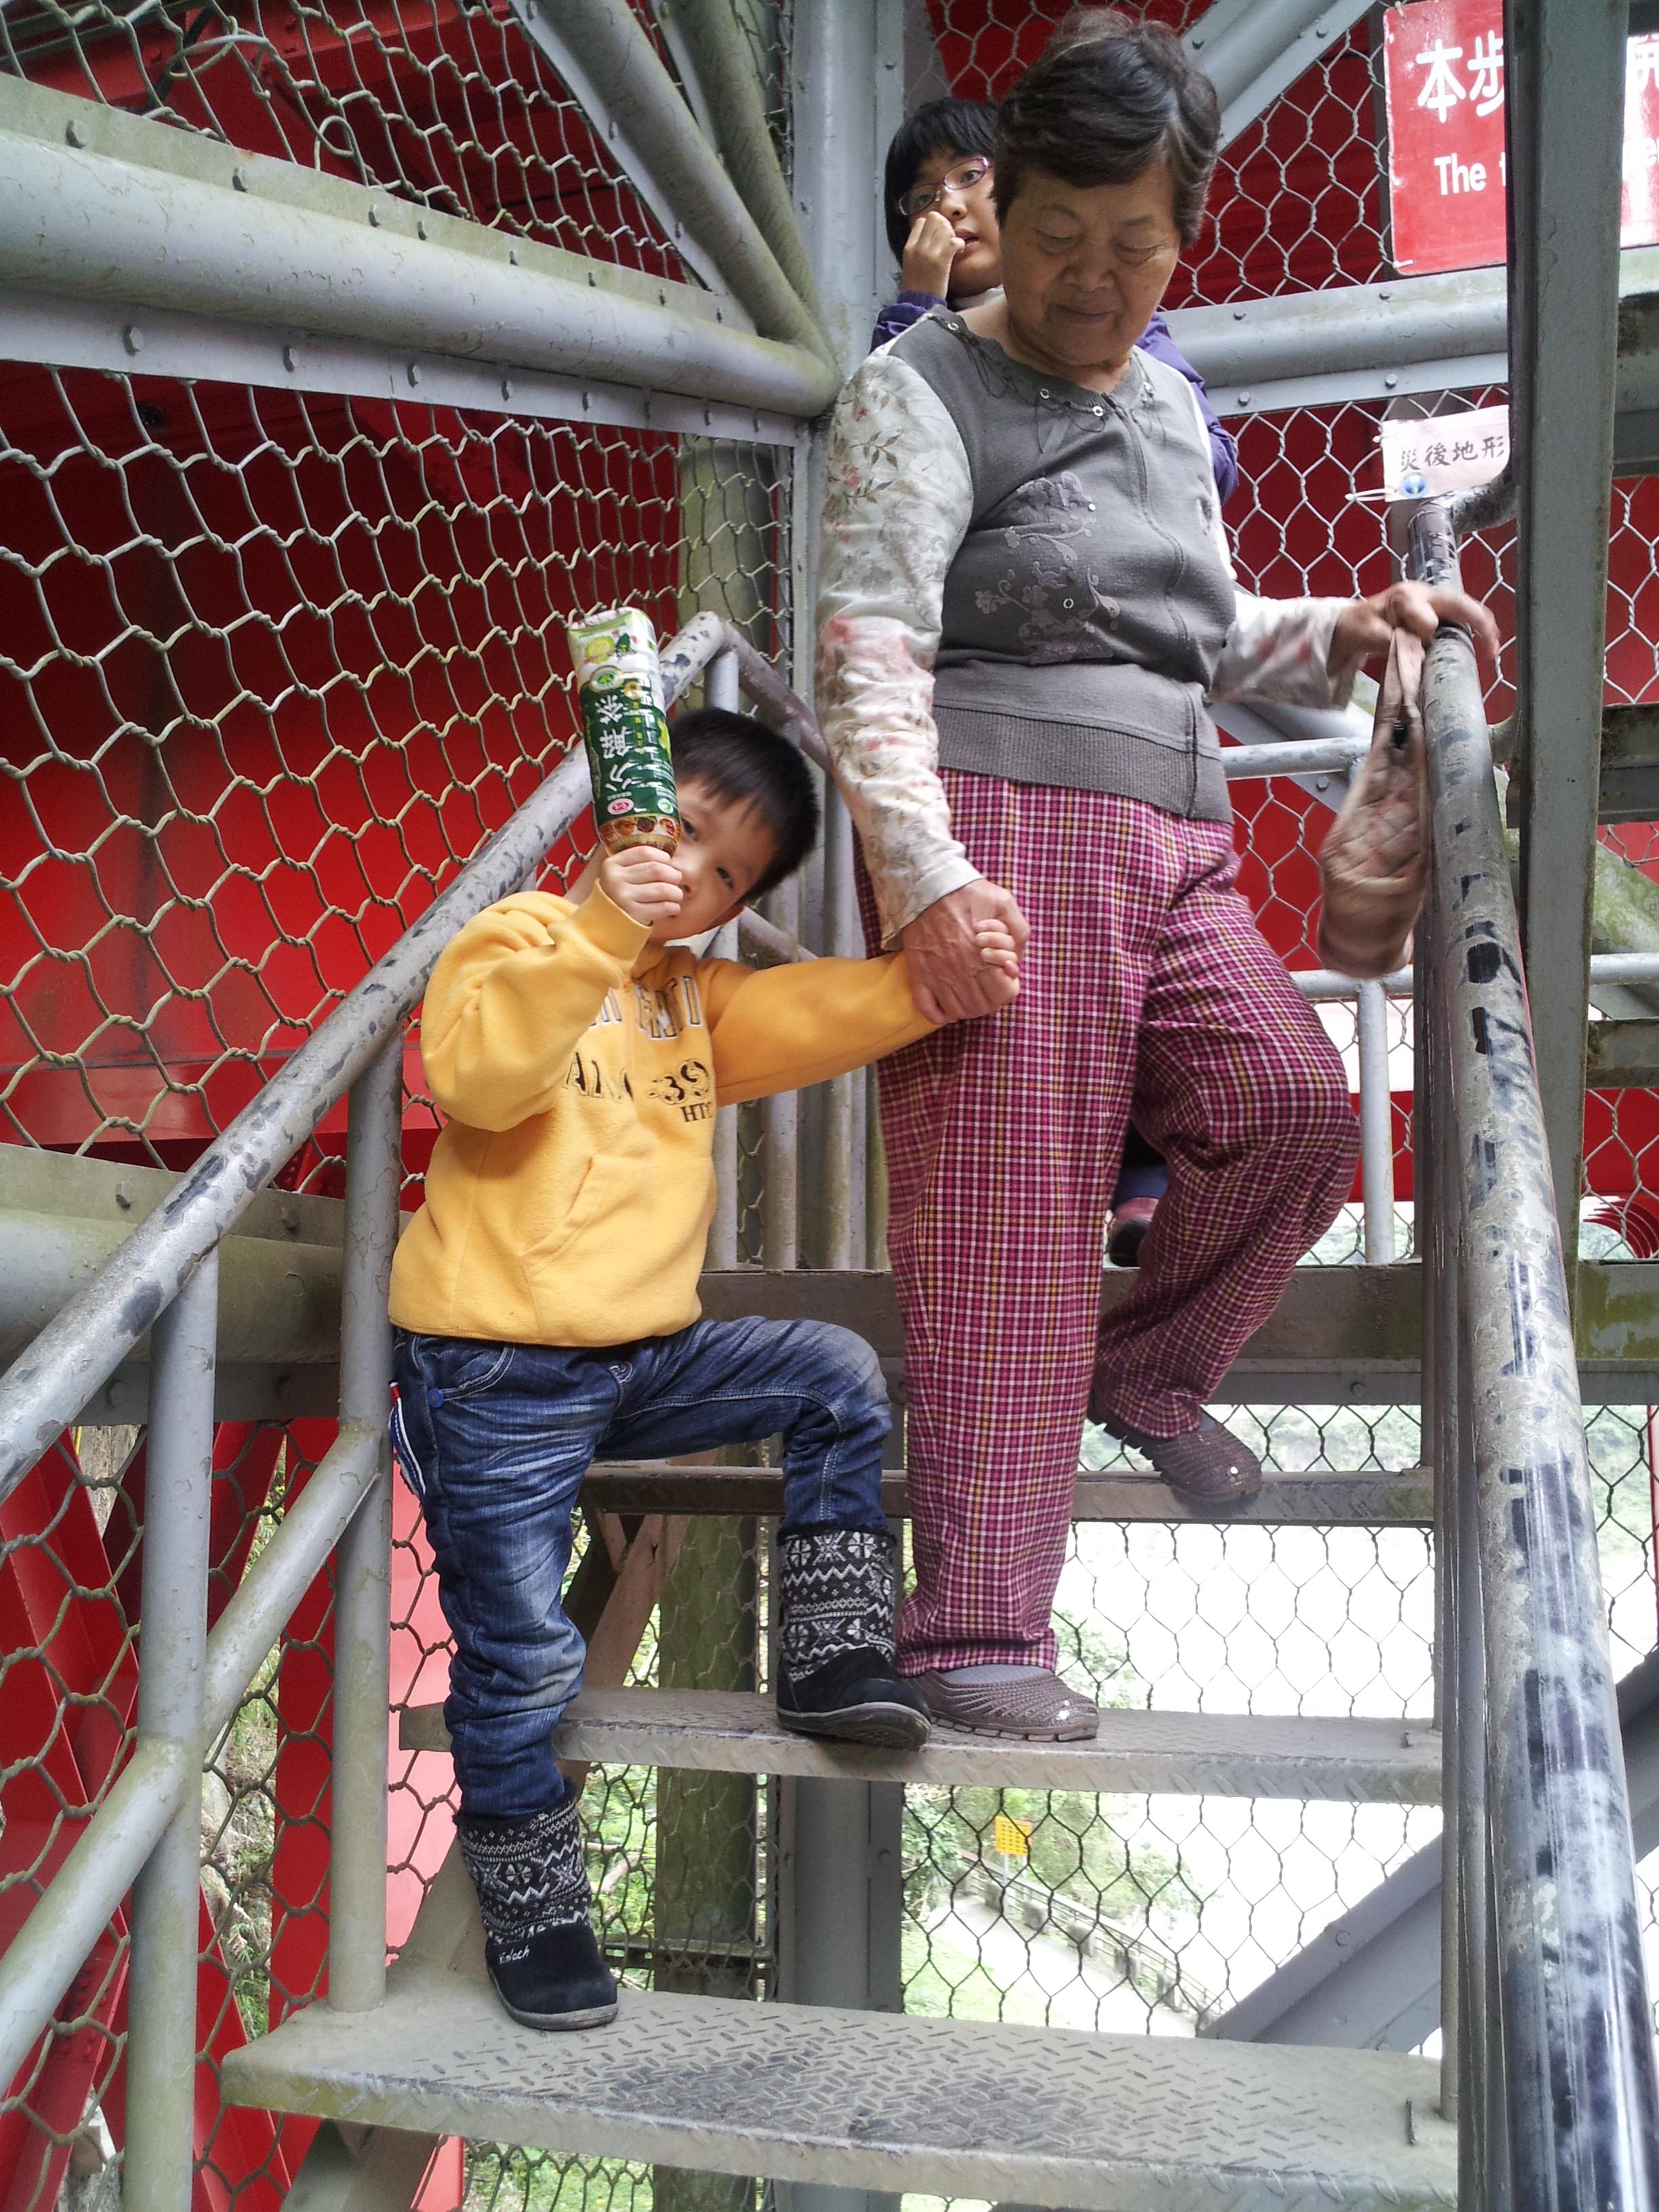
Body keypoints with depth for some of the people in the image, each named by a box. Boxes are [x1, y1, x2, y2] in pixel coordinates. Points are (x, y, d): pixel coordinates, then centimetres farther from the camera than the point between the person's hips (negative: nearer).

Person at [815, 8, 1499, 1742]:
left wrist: (1347, 635, 15)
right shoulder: (922, 395, -1)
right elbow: (869, 651, -13)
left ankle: (1146, 1367, 18)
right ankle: (976, 1632, -7)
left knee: (1294, 1105, -8)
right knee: (1008, 1216, -11)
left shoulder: (1167, 405, 22)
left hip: (1168, 843, 7)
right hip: (1000, 834, -7)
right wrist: (921, 871, -26)